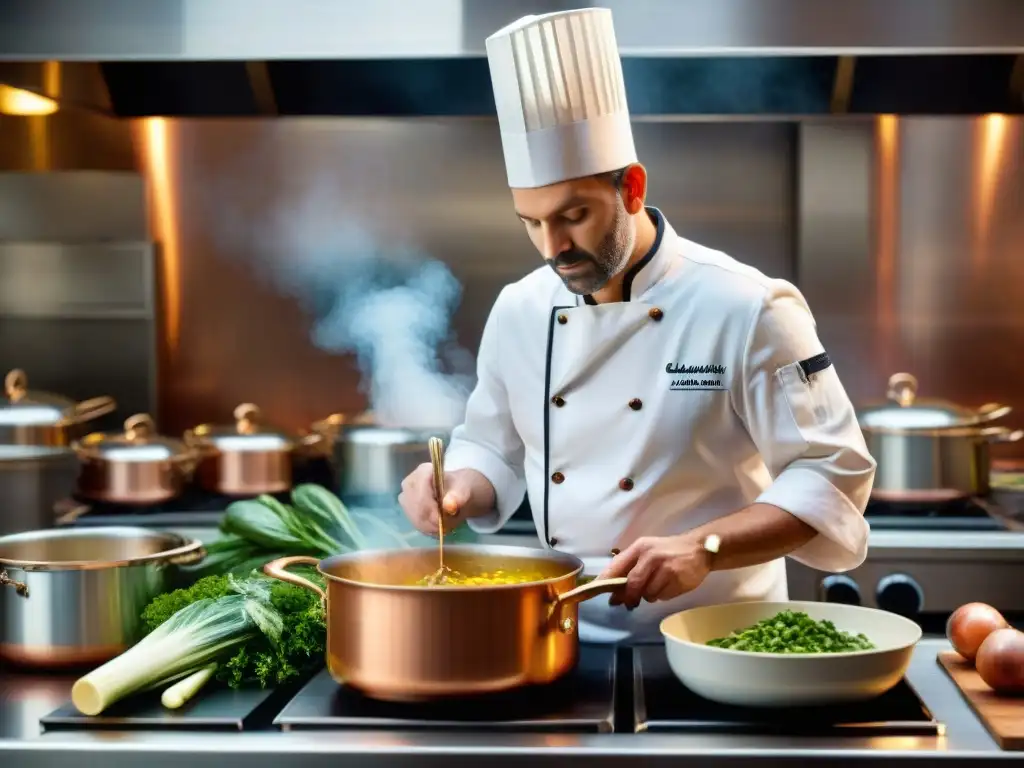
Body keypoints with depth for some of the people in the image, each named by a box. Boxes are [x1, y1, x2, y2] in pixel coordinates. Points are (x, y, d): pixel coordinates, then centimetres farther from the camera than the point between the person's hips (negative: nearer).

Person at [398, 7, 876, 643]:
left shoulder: (746, 309, -11)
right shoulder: (518, 311, 4)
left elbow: (833, 475, -11)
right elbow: (493, 453, 18)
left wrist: (703, 547, -23)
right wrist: (459, 489, -5)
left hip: (713, 644, -4)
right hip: (563, 636, 4)